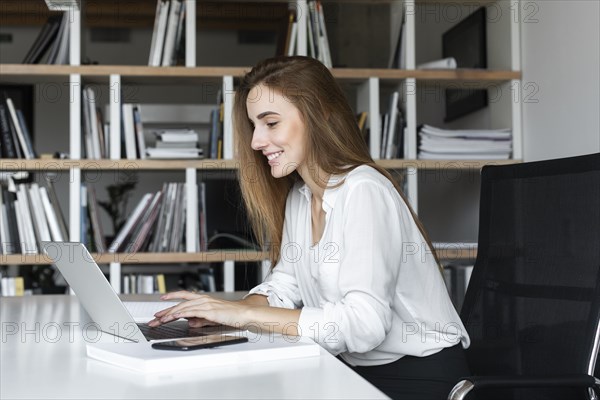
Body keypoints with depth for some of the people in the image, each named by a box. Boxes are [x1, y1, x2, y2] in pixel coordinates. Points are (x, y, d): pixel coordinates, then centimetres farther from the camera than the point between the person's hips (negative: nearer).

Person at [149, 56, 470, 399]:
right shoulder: (298, 196, 7)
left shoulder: (364, 193, -20)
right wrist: (222, 311, -10)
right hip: (358, 371, 7)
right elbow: (284, 286, 9)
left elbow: (365, 323, -28)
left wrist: (246, 314, -26)